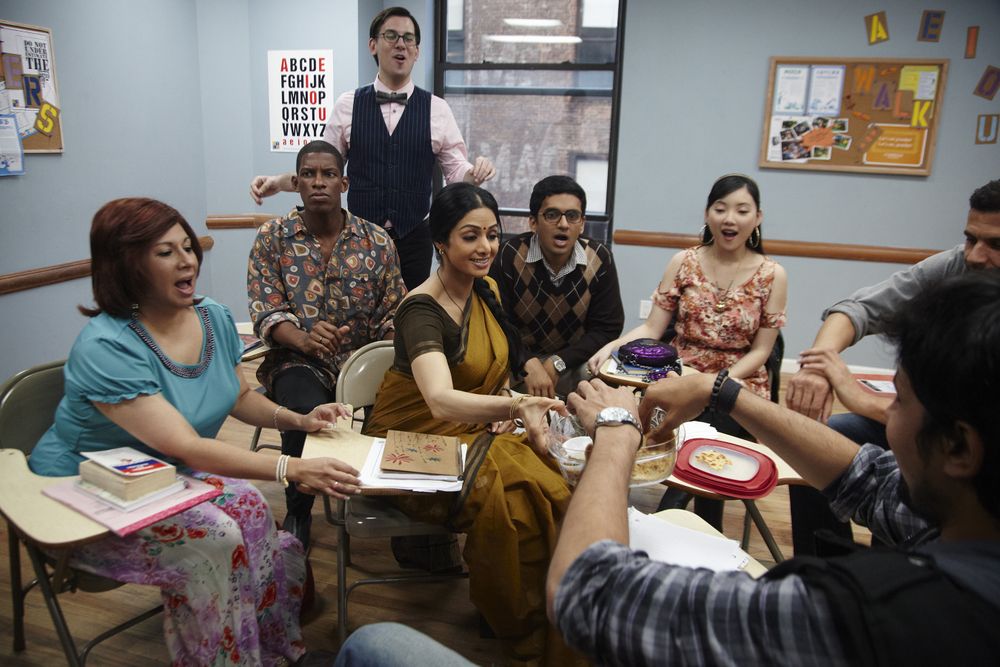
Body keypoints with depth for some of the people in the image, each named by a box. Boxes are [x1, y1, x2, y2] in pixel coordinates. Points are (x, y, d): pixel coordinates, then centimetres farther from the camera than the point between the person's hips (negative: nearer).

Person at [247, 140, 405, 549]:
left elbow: (393, 315, 4)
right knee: (306, 413, -35)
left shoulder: (377, 242, 6)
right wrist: (303, 339, -25)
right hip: (299, 360, -1)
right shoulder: (272, 238, 5)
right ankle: (298, 514, -6)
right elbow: (266, 310, -3)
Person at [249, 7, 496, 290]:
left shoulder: (437, 109, 2)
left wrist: (476, 172, -17)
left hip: (414, 238, 0)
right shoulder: (347, 105, 3)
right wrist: (278, 182, -7)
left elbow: (456, 171, 4)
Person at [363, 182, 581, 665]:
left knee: (552, 489, -21)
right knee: (508, 500, -29)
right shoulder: (421, 310, -22)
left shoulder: (486, 290, 2)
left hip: (475, 430, 6)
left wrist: (508, 405, -2)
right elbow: (441, 400, -40)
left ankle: (551, 618, -2)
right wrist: (516, 405, -56)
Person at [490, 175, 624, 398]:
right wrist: (528, 364, -29)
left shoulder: (599, 259, -8)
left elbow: (607, 327, -4)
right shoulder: (509, 257, -15)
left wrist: (557, 363, -14)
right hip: (518, 362, -2)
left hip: (574, 362, 2)